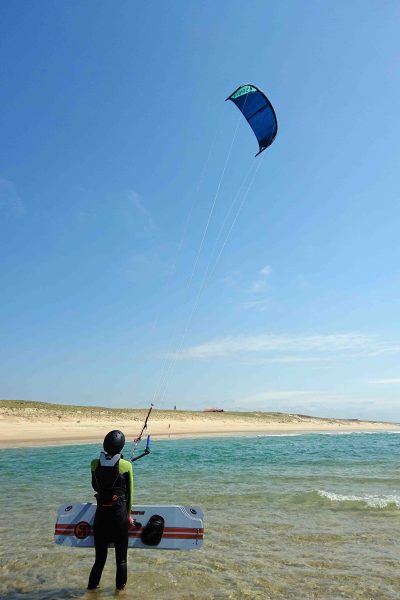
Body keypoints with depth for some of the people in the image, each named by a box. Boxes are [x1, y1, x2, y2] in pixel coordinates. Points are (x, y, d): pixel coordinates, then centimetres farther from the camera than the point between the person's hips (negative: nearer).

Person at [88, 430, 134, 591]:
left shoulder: (95, 463, -5)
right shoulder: (125, 465, -12)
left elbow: (95, 487, 12)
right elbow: (130, 492, -2)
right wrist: (128, 514, 10)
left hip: (101, 511, 3)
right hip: (119, 511, -2)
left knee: (100, 553, 20)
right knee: (121, 554, 16)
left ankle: (92, 585, 32)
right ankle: (120, 586, 28)